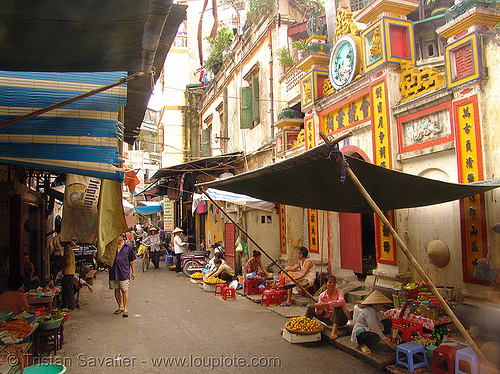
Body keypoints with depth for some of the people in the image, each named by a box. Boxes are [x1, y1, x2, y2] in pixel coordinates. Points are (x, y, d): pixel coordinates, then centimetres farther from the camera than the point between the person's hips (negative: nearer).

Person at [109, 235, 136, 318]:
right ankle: (120, 307, 26)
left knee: (124, 290, -3)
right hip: (113, 271, 3)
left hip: (124, 272, -3)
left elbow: (131, 260, 10)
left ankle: (125, 309, 3)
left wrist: (133, 271, 10)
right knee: (116, 290, 11)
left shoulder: (128, 247, 4)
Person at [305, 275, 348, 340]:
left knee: (337, 306, -34)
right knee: (311, 308, -4)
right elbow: (319, 312, -7)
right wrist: (318, 309, -32)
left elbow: (341, 302, -37)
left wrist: (326, 305, -46)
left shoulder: (339, 292, -13)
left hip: (341, 319, -4)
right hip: (329, 319, 4)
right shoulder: (322, 295, -2)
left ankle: (334, 330, -45)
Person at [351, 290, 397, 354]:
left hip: (370, 331, 9)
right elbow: (374, 327, -30)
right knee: (375, 337, -42)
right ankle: (363, 345, -13)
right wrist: (387, 341, -29)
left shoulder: (377, 312, 7)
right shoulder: (369, 311, -23)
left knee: (388, 322, -3)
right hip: (360, 334, -9)